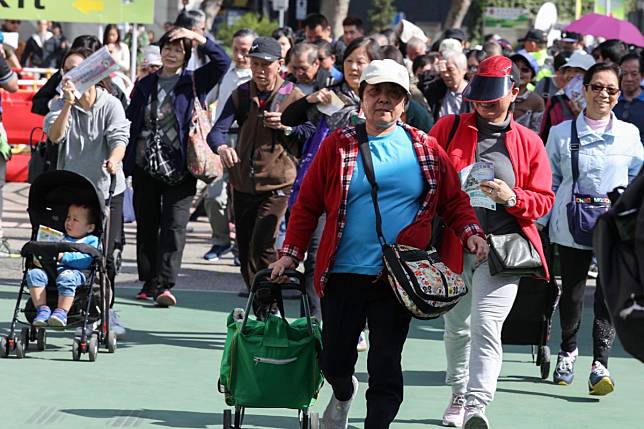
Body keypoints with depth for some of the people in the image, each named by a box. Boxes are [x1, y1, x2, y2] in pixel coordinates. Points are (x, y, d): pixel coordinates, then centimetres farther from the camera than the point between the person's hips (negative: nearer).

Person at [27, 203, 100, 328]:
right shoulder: (60, 237, 34)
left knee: (66, 277, -40)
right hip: (51, 270, 5)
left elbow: (85, 260, -5)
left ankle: (61, 312, -37)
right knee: (34, 273, -25)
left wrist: (63, 257, -16)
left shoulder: (91, 241, 13)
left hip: (75, 272, -5)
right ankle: (42, 310, -28)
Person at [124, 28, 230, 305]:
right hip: (146, 167, 3)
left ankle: (164, 285, -17)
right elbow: (131, 124, 12)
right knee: (146, 225, 9)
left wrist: (198, 38, -19)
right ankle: (149, 282, 18)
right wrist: (125, 165, 7)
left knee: (174, 226, -11)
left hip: (179, 168, -3)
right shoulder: (145, 85, 11)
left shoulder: (194, 82, 4)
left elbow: (222, 62, -10)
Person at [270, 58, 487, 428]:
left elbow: (453, 199, 8)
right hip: (343, 273, 1)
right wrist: (291, 253, -1)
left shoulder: (425, 148, 4)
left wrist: (471, 232, -9)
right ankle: (344, 395, 44)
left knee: (385, 366, -2)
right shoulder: (338, 145, 2)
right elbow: (308, 204, 5)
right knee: (335, 361, 10)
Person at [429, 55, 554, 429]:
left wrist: (512, 197, -13)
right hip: (454, 244, 2)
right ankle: (459, 395, 34)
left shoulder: (529, 142, 7)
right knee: (457, 325, 14)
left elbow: (543, 199, 6)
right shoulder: (449, 128, 6)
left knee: (485, 325, -17)